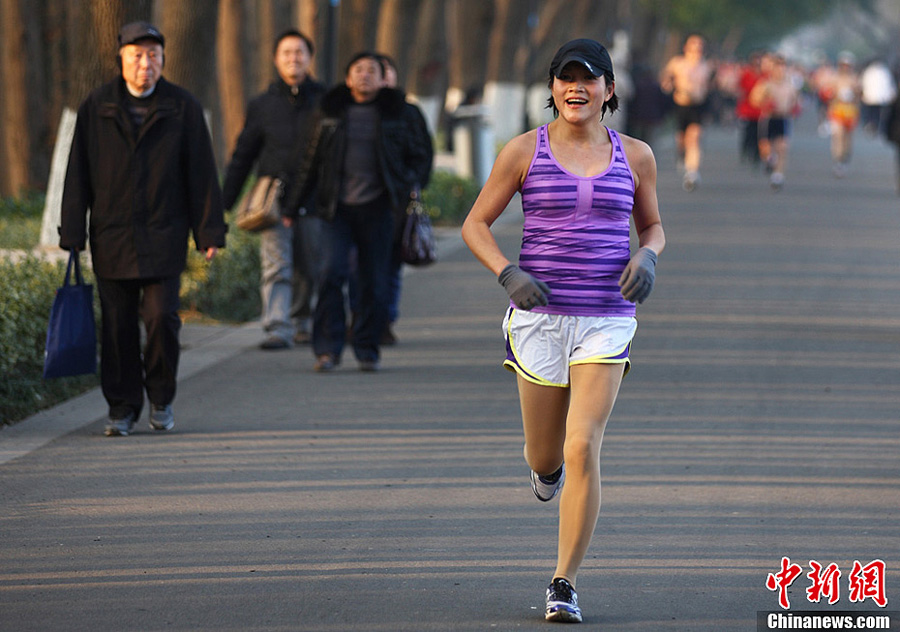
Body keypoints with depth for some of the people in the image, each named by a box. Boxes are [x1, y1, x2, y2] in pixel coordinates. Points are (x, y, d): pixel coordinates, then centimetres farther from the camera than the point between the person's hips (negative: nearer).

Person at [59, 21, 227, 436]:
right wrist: (72, 233, 1)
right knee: (118, 326, 2)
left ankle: (161, 398, 12)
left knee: (161, 317, -10)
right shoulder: (96, 108, 5)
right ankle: (122, 407, 12)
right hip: (111, 238, 1)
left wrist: (210, 232, -1)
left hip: (163, 237, -1)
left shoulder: (183, 108, 3)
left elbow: (202, 174, 3)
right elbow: (78, 174, 6)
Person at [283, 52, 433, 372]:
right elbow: (311, 162, 15)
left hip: (376, 208, 0)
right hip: (337, 207, 0)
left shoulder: (396, 112, 6)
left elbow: (420, 154, 17)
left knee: (375, 280, 1)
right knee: (334, 270, -16)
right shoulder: (331, 111, 7)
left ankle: (368, 349, 15)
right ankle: (327, 348, -10)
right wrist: (292, 206, 15)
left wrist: (409, 182, -3)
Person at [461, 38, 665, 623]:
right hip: (539, 317, 0)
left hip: (606, 321, 0)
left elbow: (653, 227, 17)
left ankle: (565, 587, -5)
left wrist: (647, 257, -7)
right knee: (547, 458, 11)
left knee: (583, 451, -15)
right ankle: (547, 464, 52)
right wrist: (508, 274, -15)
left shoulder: (635, 157, 4)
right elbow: (475, 225, 4)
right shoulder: (525, 151, -1)